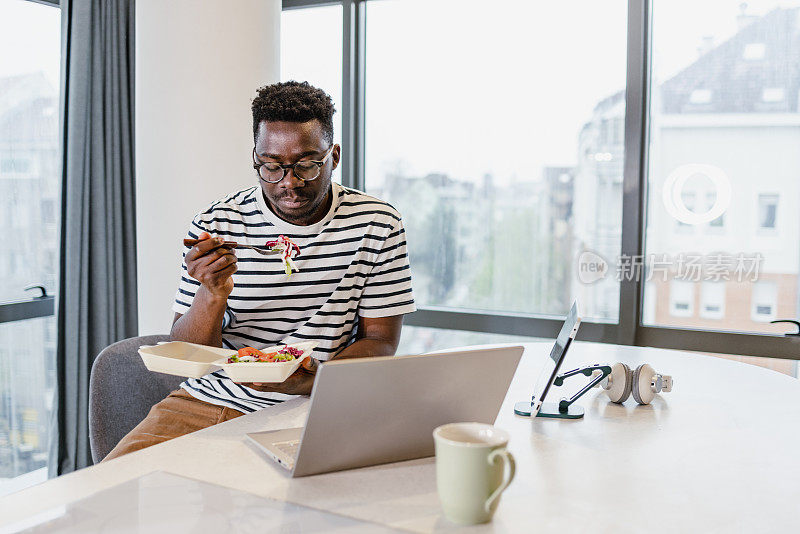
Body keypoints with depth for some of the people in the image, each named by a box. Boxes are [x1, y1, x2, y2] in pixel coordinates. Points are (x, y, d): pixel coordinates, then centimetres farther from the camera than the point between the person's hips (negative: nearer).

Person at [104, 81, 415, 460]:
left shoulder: (376, 225, -3)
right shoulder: (215, 227, -2)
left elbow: (380, 342, -1)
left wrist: (311, 380, -20)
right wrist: (213, 294, -22)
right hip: (208, 403, 2)